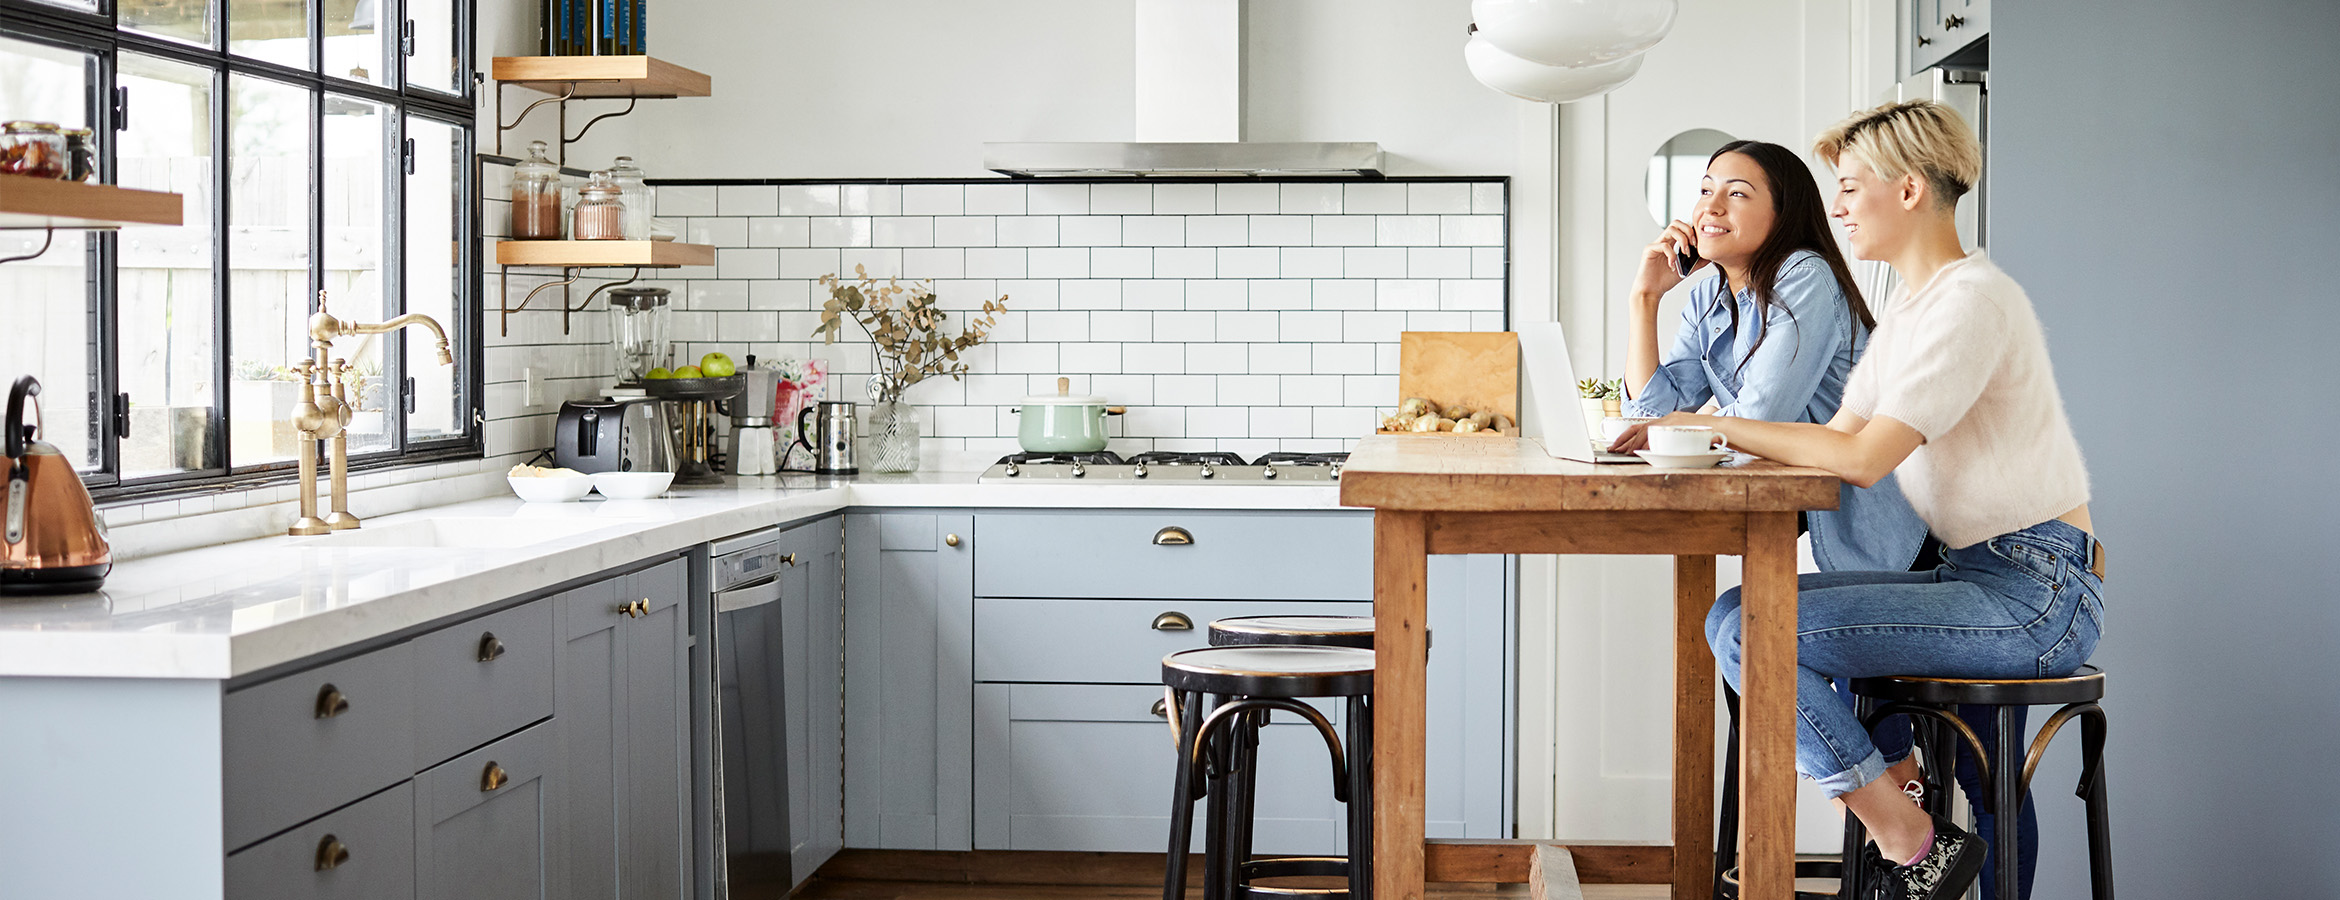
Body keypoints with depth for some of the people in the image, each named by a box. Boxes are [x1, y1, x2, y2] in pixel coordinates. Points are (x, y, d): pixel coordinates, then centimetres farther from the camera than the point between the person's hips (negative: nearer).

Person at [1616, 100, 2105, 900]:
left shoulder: (1973, 301, -15)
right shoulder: (1908, 306, 17)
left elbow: (1862, 458, -21)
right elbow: (1840, 434, 11)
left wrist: (1714, 426, -15)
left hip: (2036, 594, -10)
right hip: (1975, 574, 10)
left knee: (1750, 629, -19)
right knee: (1734, 614, 6)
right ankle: (1899, 789, 6)